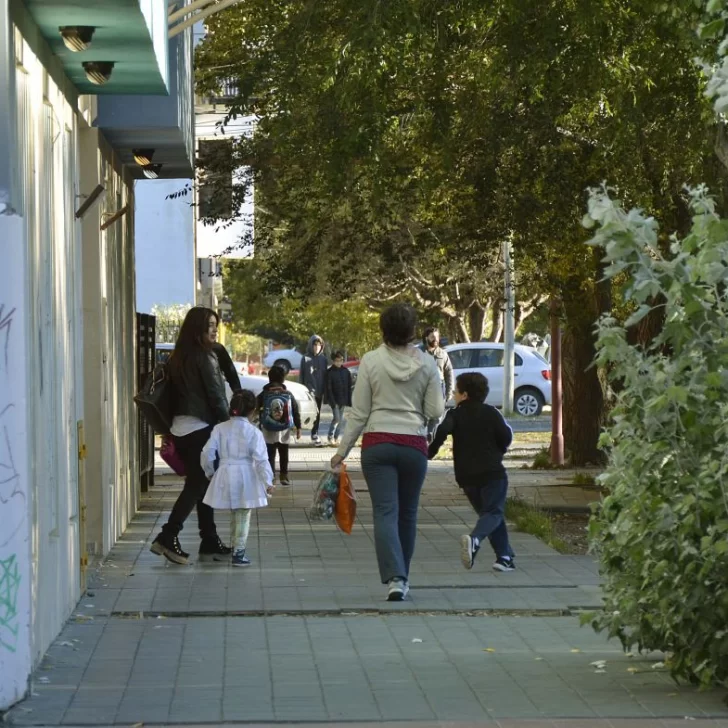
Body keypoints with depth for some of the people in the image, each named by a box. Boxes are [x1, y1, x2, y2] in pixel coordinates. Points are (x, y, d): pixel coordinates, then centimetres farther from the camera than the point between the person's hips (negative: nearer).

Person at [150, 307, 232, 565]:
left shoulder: (179, 357, 11)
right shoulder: (205, 356, -12)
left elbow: (173, 392, 14)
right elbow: (216, 397, -13)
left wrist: (169, 433, 17)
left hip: (180, 428, 8)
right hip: (201, 427, -8)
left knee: (199, 484, 11)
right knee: (198, 485, -4)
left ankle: (210, 543, 14)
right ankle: (168, 537, -10)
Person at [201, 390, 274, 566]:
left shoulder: (220, 429, 1)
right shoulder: (253, 432, -8)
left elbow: (207, 454, 0)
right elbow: (261, 459, -11)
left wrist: (210, 472, 16)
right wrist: (268, 482, -6)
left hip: (225, 475, 3)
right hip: (246, 477, -3)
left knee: (234, 515, 20)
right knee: (243, 517, 4)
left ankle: (235, 548, 32)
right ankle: (238, 553, 2)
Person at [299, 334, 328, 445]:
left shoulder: (323, 359, 7)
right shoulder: (305, 358, -1)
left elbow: (325, 376, 10)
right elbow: (301, 375, 0)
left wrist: (325, 390, 5)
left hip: (320, 391, 4)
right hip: (309, 390, -4)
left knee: (318, 414, 9)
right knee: (315, 412, -15)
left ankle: (315, 435, 16)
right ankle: (314, 435, -12)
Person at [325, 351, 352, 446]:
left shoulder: (346, 371, 5)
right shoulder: (330, 372, -7)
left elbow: (349, 387, 9)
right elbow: (328, 388, -10)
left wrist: (349, 401, 4)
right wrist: (332, 401, -16)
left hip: (342, 400, 5)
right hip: (334, 399, -5)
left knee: (341, 419, 7)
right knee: (337, 418, -12)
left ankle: (336, 437, 16)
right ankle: (331, 436, 1)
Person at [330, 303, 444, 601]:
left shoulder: (371, 361, -4)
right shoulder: (426, 363, -1)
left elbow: (358, 413, -3)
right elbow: (435, 411, 0)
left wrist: (342, 451, 5)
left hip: (377, 444, -1)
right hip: (414, 445, 1)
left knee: (385, 512, -5)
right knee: (407, 513, 14)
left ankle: (394, 578, -20)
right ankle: (401, 576, 23)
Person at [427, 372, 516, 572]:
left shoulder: (455, 415, 2)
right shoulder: (490, 413, 2)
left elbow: (441, 432, -17)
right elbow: (506, 437, -3)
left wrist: (430, 452, -5)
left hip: (467, 476, 2)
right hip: (492, 473, -2)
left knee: (489, 512, 16)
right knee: (493, 512, -3)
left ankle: (505, 557, 10)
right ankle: (474, 539, -34)